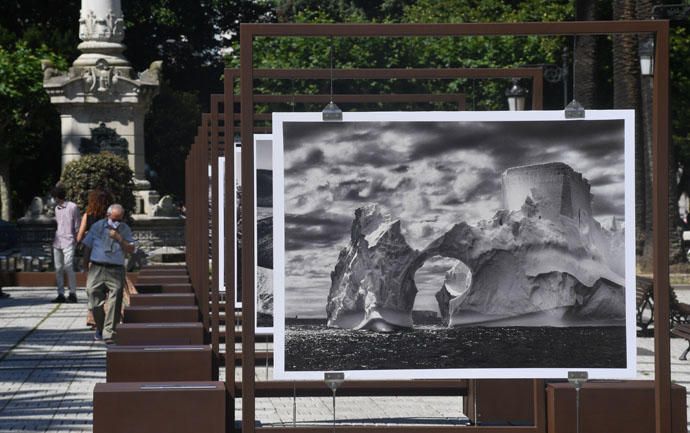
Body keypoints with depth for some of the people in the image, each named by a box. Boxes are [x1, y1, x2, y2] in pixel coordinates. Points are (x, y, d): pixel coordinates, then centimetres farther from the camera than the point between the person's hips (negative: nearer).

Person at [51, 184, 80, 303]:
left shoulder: (72, 207, -3)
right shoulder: (57, 208, 16)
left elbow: (77, 226, -1)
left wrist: (76, 240, -3)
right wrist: (54, 239, 15)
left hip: (68, 242, -7)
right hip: (57, 242, 7)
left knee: (68, 267, -12)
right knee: (58, 269, 4)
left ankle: (72, 294, -5)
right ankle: (61, 294, 8)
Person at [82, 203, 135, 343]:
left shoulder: (125, 230, 9)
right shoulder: (97, 226, 8)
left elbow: (131, 250, 0)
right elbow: (87, 246, 14)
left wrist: (119, 239, -11)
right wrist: (87, 264, 9)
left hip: (116, 270, -1)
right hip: (97, 268, 1)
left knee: (115, 301, -11)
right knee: (95, 299, 2)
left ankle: (109, 333, -11)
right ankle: (100, 328, 24)